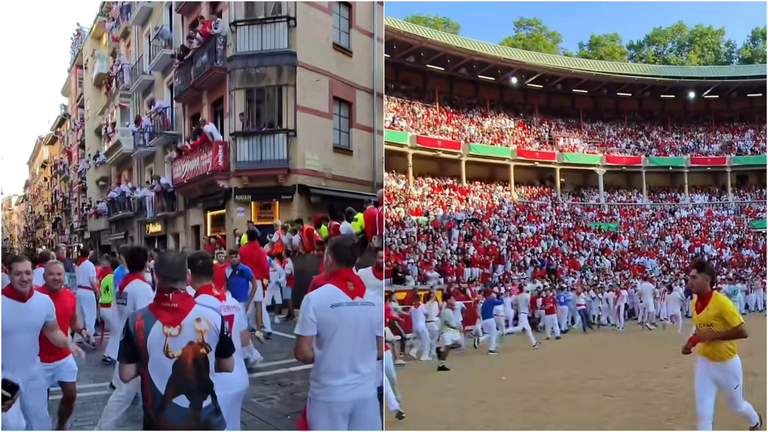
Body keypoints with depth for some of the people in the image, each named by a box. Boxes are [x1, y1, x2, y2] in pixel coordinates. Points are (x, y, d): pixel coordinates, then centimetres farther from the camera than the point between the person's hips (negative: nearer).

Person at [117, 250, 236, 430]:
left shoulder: (137, 320, -13)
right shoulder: (212, 316, -13)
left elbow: (126, 375, -4)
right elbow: (228, 366, 0)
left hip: (160, 422, 0)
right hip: (206, 420, 0)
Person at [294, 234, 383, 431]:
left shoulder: (315, 298, -13)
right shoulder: (376, 301, -2)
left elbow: (302, 353, -11)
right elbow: (381, 352, 4)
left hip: (329, 394, -3)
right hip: (366, 392, 3)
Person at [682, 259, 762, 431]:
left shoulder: (722, 302, -24)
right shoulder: (695, 302, -3)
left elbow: (742, 332, -23)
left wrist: (713, 336, -28)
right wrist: (691, 343, -3)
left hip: (727, 363, -4)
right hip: (704, 363, 4)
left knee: (736, 405, 22)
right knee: (704, 415, 0)